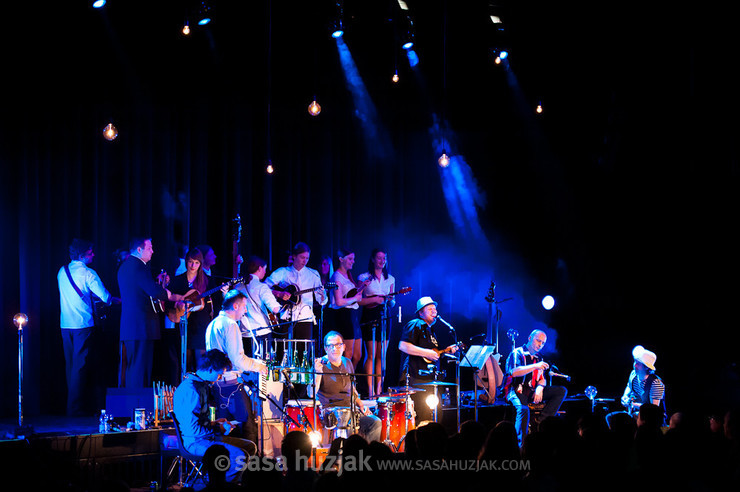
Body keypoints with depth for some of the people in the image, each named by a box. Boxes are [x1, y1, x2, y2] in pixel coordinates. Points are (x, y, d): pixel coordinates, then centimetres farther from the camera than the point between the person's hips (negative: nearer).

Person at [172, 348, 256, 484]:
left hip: (206, 436, 11)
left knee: (250, 446, 10)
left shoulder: (202, 385, 14)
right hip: (194, 441, -11)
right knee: (240, 456, -27)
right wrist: (219, 429, -14)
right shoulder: (191, 390, -21)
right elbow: (192, 428, -25)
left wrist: (213, 423, 12)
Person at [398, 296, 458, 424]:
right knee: (422, 417, -16)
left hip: (429, 379, 10)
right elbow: (403, 346, -19)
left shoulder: (430, 329, 24)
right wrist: (426, 353, -20)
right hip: (417, 378, -10)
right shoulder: (415, 325, -6)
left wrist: (446, 351, 15)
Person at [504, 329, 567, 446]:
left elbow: (542, 379, 14)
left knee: (562, 391, -7)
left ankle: (541, 420, -17)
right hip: (515, 391, -7)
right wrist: (535, 366, -27)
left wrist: (539, 388, -10)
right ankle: (522, 445, -36)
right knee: (523, 409, -39)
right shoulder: (517, 353, -2)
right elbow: (514, 372, -20)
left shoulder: (538, 358, 19)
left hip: (531, 391, 7)